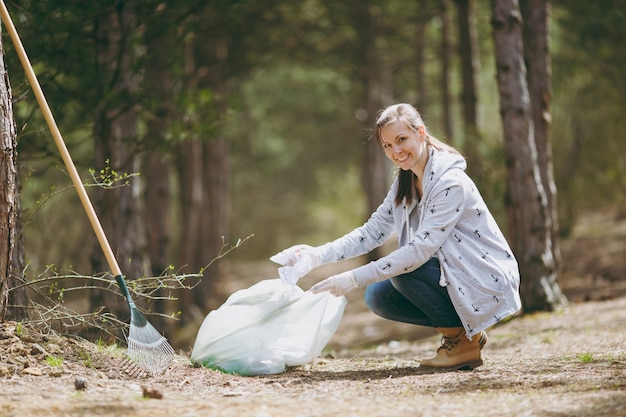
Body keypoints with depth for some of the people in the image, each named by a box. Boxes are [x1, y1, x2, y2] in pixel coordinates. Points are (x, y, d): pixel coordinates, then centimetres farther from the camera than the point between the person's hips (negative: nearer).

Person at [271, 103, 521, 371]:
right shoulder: (405, 183, 5)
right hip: (452, 275, 9)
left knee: (404, 269, -24)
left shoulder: (451, 183, -23)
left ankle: (462, 340, -7)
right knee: (377, 297, -2)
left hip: (488, 284, -9)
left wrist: (355, 278, -31)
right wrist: (317, 255, -10)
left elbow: (420, 250, -30)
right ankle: (464, 330, 9)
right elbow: (372, 232, 4)